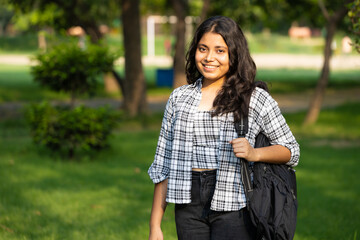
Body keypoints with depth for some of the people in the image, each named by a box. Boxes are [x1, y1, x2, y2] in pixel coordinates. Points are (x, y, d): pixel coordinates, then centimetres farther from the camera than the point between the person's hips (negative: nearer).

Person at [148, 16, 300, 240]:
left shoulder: (255, 99, 2)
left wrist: (254, 154, -13)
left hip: (232, 207, -3)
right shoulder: (179, 98, 11)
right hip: (189, 205, 3)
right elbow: (163, 165, 12)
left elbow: (291, 150, 7)